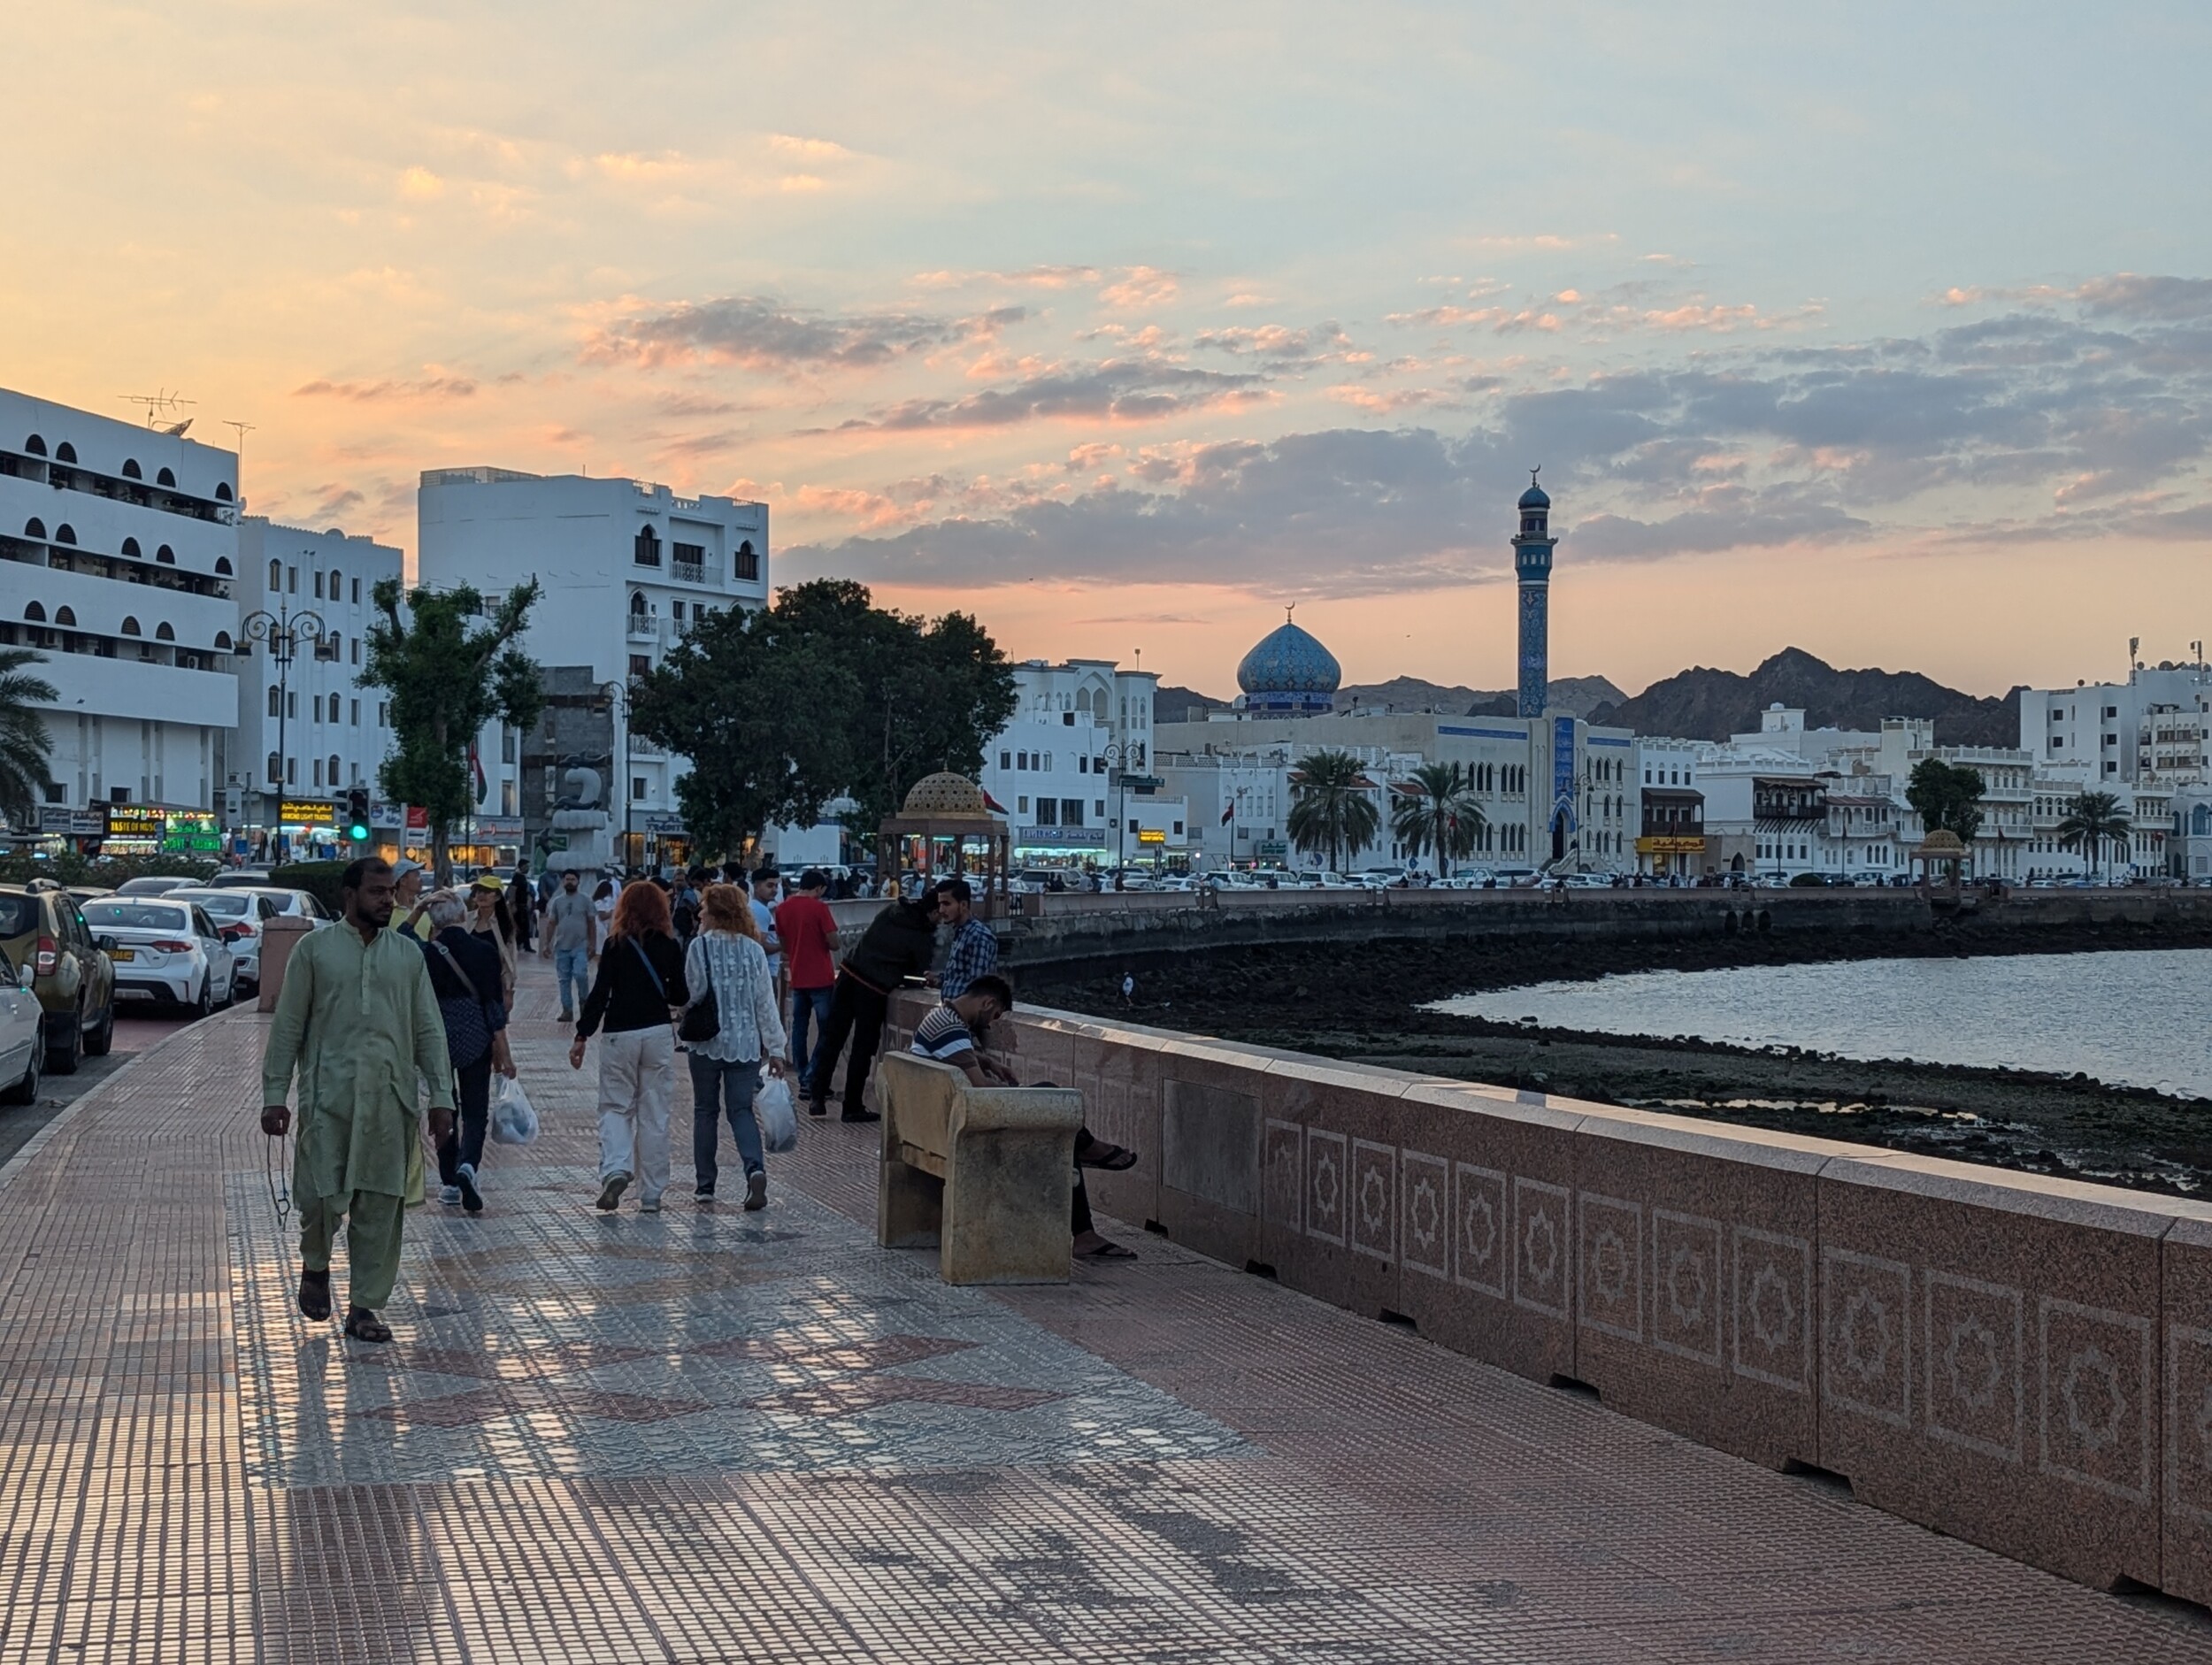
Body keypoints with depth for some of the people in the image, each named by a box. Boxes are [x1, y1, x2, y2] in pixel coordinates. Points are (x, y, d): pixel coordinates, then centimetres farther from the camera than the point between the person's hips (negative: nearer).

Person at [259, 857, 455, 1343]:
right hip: (329, 1092, -3)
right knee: (322, 1193, -6)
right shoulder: (315, 949, 3)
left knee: (381, 1204, 3)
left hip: (390, 1097, 3)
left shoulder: (408, 954, 11)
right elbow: (287, 1026, 3)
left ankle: (364, 1306, 12)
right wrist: (274, 1095, -2)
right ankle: (315, 1265, 26)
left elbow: (428, 1030, 11)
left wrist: (441, 1097, 4)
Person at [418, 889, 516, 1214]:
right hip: (475, 1039, -1)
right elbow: (494, 1004, -7)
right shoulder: (484, 951, -7)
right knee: (475, 1111, 7)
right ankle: (467, 1165, -19)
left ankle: (449, 1182, 18)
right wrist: (503, 1052, -3)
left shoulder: (426, 954, -6)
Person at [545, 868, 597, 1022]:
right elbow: (551, 923, 10)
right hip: (561, 947, 3)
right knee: (564, 979, 5)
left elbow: (592, 923, 3)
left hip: (580, 946, -3)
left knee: (580, 974, -19)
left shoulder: (585, 900, 2)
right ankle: (567, 1010, 10)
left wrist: (593, 944, -4)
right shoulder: (557, 901, 9)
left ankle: (583, 1000, 6)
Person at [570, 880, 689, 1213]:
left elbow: (599, 993, -7)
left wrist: (582, 1037, -2)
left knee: (615, 1107, 10)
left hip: (619, 1035, -1)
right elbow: (681, 996, 4)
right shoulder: (669, 946, 1)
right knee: (654, 1114, 7)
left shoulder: (615, 945, -3)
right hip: (659, 1035, 1)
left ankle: (615, 1168, -15)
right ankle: (651, 1195, 9)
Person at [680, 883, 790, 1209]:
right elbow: (766, 1002, 1)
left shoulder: (700, 946, -9)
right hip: (745, 1044, 2)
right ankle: (755, 1168, -19)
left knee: (706, 1111, 12)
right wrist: (776, 1048, 5)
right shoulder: (754, 950, 0)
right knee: (742, 1110, 7)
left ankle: (705, 1183, 15)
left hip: (707, 1042, -2)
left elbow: (693, 991, -6)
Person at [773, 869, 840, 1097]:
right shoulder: (819, 908, -13)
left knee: (799, 1028, 12)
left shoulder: (782, 908, 4)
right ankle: (811, 1078, -8)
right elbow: (833, 943, -13)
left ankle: (802, 1076, 13)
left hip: (797, 977, 6)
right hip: (821, 978, -6)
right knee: (826, 1030, 0)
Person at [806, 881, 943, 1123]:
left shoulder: (892, 909, 7)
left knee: (833, 1039, 10)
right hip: (873, 989, -5)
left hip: (849, 974, 5)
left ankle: (817, 1095, 10)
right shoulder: (923, 939, -8)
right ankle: (852, 1107, 12)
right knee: (863, 1049, 6)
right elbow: (920, 974, 0)